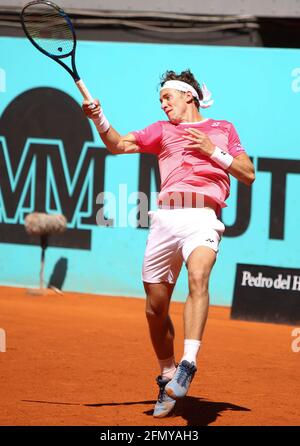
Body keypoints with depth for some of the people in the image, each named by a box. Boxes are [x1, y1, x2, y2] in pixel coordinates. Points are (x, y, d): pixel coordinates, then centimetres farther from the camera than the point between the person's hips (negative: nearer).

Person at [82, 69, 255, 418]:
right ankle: (167, 376, 22)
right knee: (155, 307, 4)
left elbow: (248, 175, 14)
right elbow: (118, 145, 14)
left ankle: (188, 365, -40)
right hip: (165, 219, 3)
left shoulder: (222, 129, 20)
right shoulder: (162, 130, 24)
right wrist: (99, 119, -3)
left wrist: (213, 151, 3)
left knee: (197, 278, -31)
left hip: (203, 218, -3)